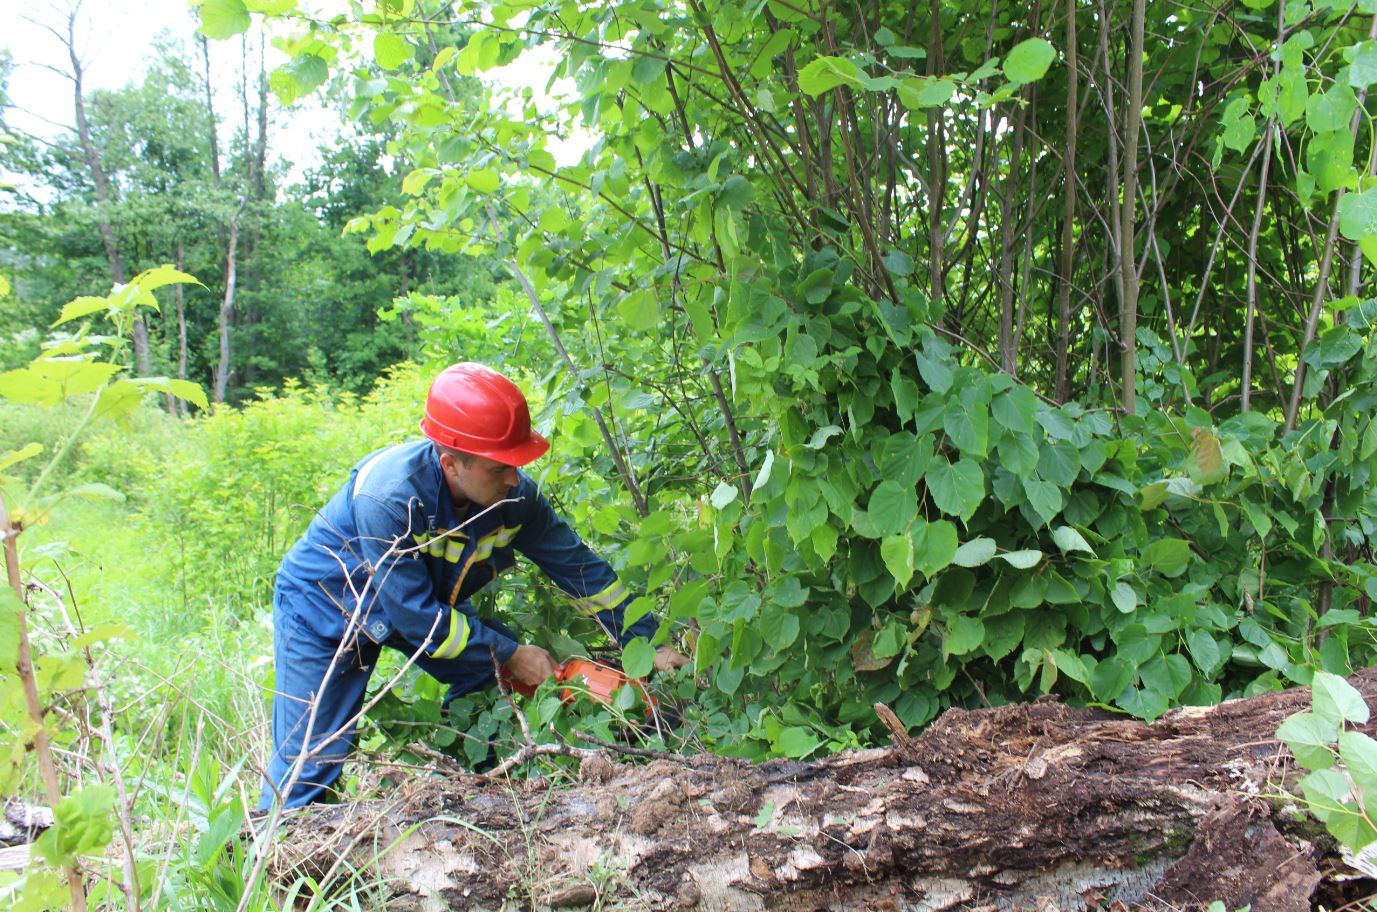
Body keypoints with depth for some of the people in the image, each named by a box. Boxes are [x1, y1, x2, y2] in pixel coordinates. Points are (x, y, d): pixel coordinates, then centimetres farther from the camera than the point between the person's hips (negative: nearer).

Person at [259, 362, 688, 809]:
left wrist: (650, 642, -14)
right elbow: (414, 614, -32)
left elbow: (579, 568, -12)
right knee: (308, 769, -7)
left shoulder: (513, 494, -22)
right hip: (325, 606, -6)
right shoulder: (390, 497, -39)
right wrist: (509, 654, -27)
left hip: (428, 601, 6)